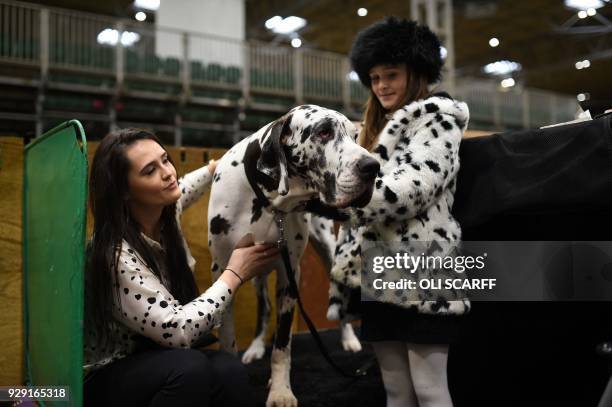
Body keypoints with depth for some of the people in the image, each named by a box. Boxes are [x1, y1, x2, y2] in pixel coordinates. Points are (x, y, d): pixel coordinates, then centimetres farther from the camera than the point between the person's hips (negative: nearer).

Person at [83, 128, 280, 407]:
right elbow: (177, 331, -31)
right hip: (106, 378, -6)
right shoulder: (117, 256, -28)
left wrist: (216, 167, 37)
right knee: (190, 368, -35)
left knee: (229, 371, -27)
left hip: (156, 359, 6)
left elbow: (181, 189, 21)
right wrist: (234, 275, -21)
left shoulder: (164, 213, -5)